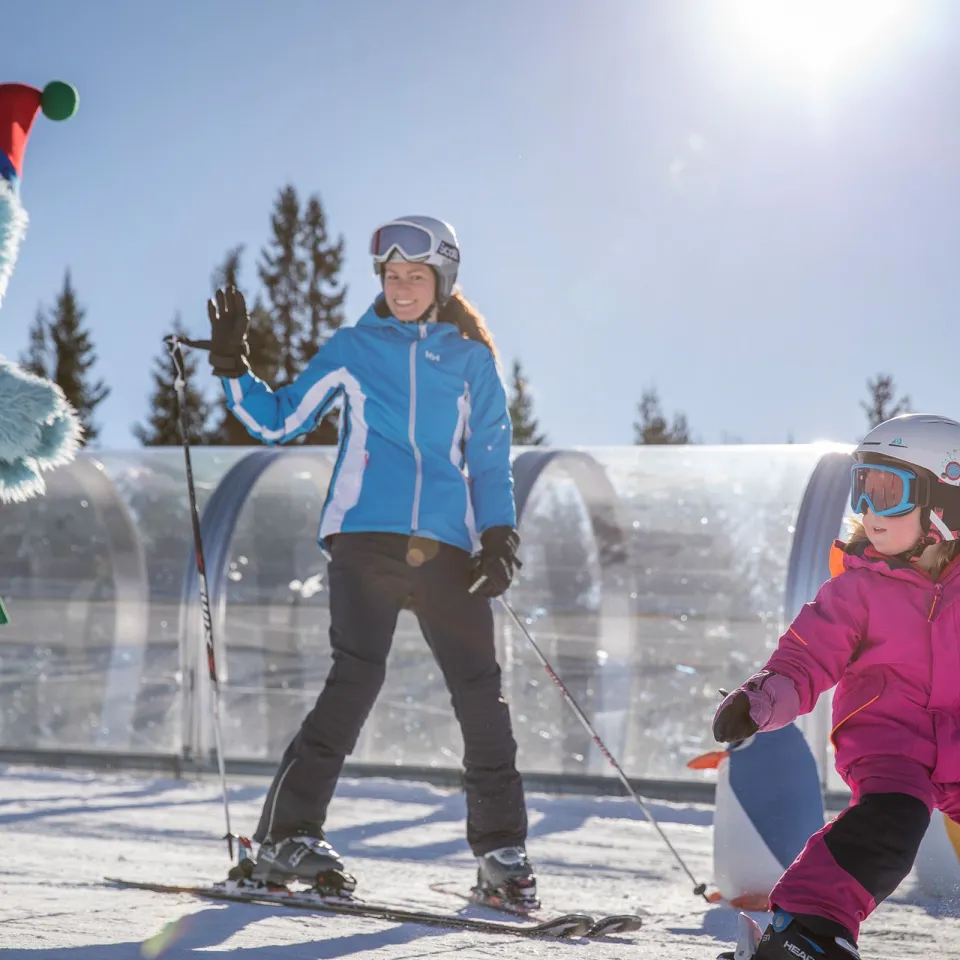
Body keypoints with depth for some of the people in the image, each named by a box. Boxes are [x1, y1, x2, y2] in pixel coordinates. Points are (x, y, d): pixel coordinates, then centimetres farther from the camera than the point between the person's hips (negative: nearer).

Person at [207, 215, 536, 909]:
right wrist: (233, 368, 0)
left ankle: (502, 851, 7)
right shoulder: (353, 349, 11)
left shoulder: (473, 359, 14)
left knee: (481, 689, -4)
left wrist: (499, 537, 1)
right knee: (357, 677, -14)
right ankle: (287, 835, -7)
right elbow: (279, 421, 13)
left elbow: (491, 459, 14)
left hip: (446, 547, 2)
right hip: (366, 535, -2)